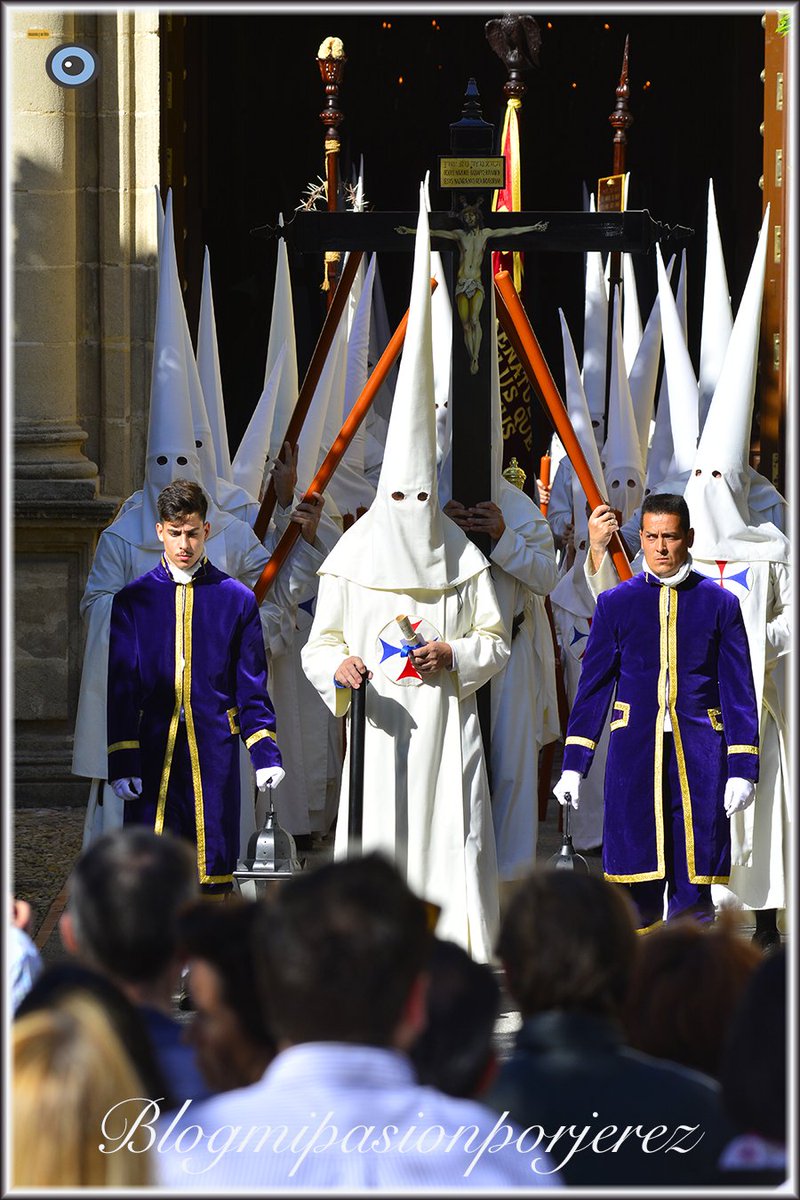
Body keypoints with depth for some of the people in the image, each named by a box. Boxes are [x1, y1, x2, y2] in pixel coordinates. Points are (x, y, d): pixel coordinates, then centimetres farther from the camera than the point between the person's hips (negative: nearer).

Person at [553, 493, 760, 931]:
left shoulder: (719, 604, 5)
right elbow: (593, 686, 8)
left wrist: (742, 768, -2)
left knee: (694, 888, -1)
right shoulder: (617, 603, 6)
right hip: (634, 759, 0)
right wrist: (573, 765, 3)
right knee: (637, 891, 0)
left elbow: (739, 692, 5)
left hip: (699, 762, 0)